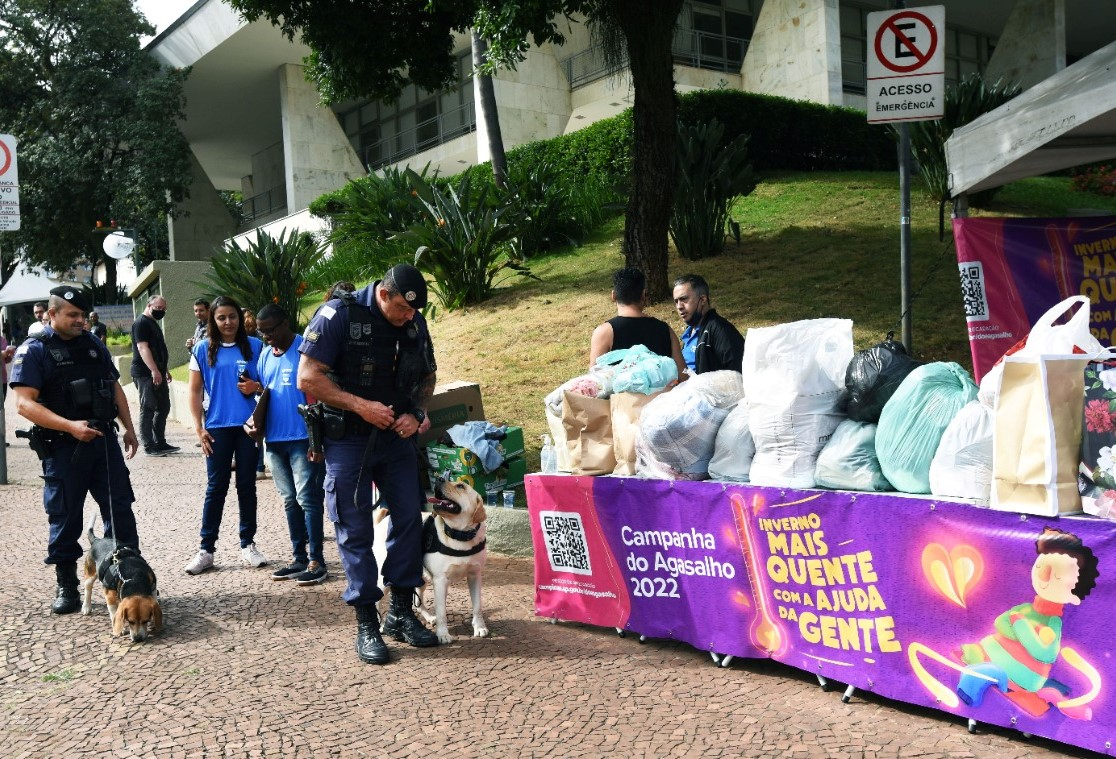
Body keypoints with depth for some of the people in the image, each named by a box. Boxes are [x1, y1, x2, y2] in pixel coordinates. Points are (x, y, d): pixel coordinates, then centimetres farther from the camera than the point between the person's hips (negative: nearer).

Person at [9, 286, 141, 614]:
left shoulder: (94, 345, 12)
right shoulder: (33, 350, -6)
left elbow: (114, 387, 20)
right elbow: (24, 403, -15)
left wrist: (128, 427, 16)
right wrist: (70, 426, -24)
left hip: (104, 440, 5)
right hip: (63, 448, -4)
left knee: (120, 510, 5)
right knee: (65, 519, 5)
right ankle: (66, 586, 19)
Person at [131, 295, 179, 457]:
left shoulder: (153, 323, 21)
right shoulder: (141, 323, -10)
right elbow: (142, 348, -21)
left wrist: (164, 370, 27)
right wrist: (154, 370, -28)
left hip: (158, 374, 10)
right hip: (146, 375, -10)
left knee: (163, 408, 12)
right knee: (148, 410, -6)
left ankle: (160, 443, 19)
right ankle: (149, 446, -3)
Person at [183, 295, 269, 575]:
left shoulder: (254, 346, 4)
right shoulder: (203, 350, 4)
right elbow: (195, 391, 6)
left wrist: (257, 386, -11)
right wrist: (199, 428, -1)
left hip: (248, 425, 1)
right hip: (217, 427, 0)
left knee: (247, 485, 7)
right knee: (216, 487, 2)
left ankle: (248, 545, 16)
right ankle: (206, 549, 10)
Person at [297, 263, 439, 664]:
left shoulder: (415, 323, 1)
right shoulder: (339, 315, -15)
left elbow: (427, 376, 14)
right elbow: (308, 378, -17)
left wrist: (416, 413, -4)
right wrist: (361, 405, -22)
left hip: (396, 436, 5)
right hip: (347, 439, -5)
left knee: (409, 518, 4)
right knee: (355, 531, 0)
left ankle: (401, 612, 18)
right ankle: (366, 624, 9)